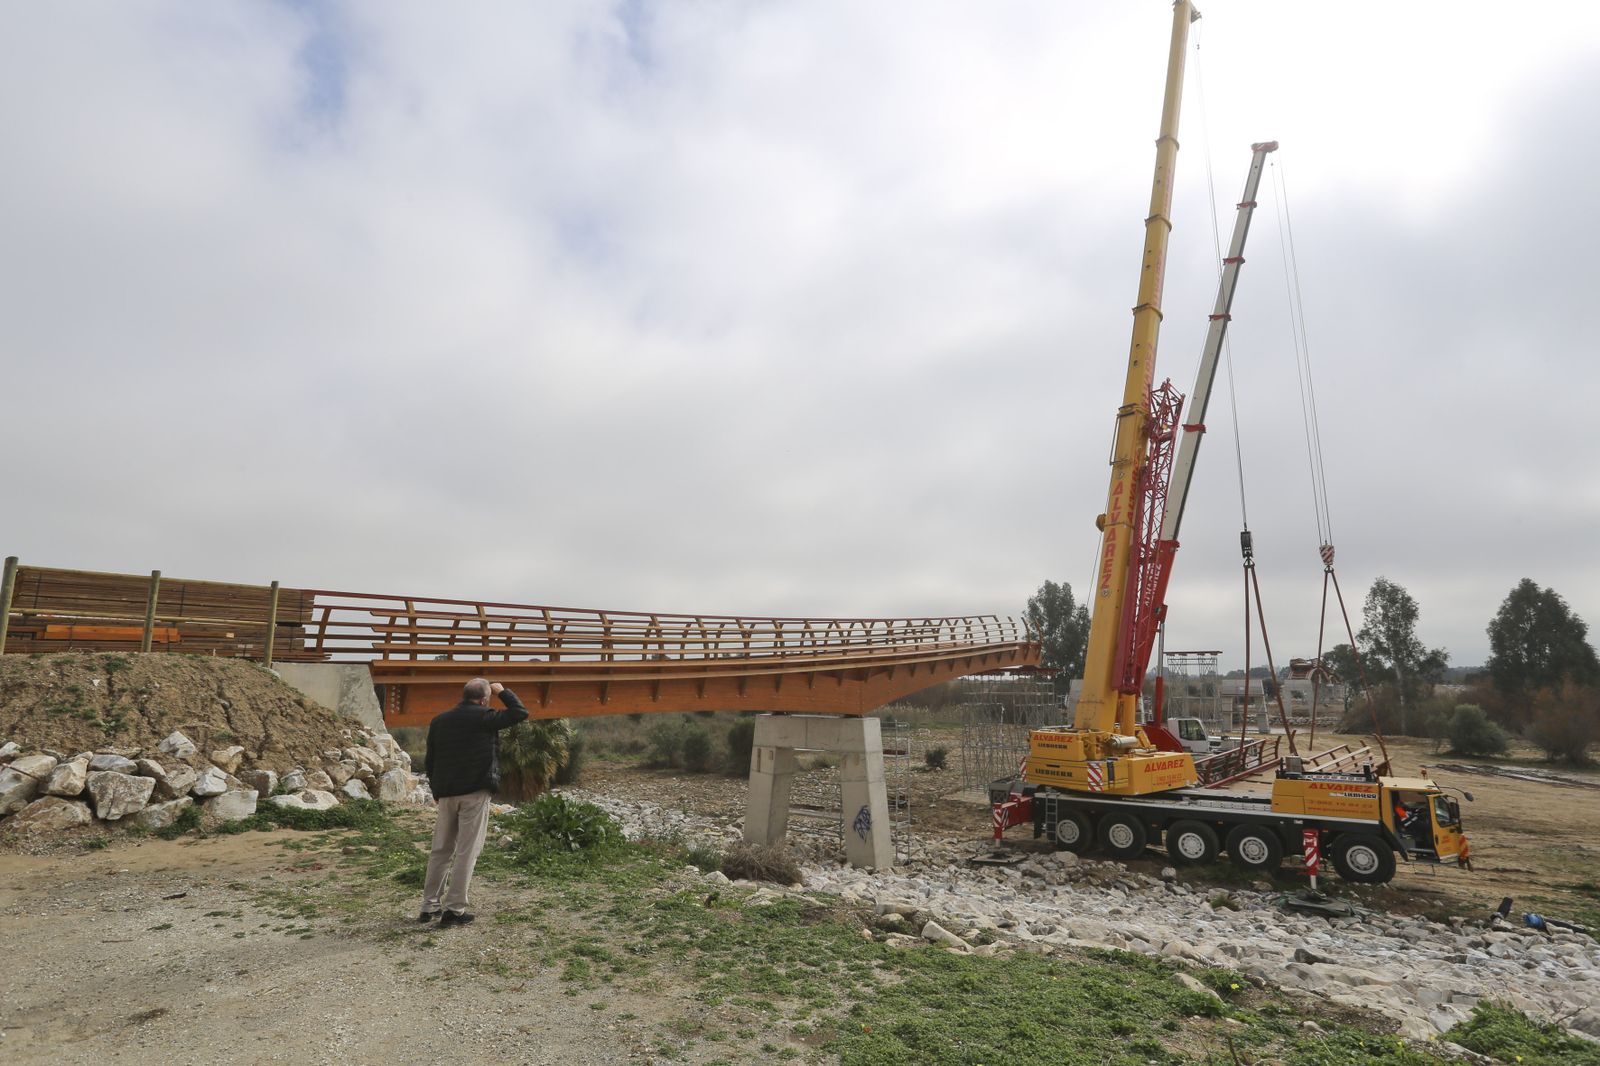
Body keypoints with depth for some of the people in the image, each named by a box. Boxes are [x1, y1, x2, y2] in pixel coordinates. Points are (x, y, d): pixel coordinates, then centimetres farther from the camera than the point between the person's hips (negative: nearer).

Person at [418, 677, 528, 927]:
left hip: (446, 794, 6)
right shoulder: (483, 717, -9)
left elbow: (429, 761, 14)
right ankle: (454, 909, 1)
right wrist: (502, 691, 6)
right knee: (467, 852, 0)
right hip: (475, 793, -6)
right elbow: (521, 712, -4)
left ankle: (430, 906, 20)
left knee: (441, 850, 15)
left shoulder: (439, 721, 9)